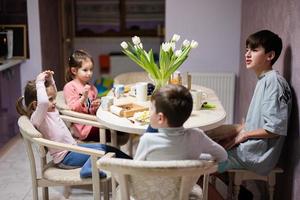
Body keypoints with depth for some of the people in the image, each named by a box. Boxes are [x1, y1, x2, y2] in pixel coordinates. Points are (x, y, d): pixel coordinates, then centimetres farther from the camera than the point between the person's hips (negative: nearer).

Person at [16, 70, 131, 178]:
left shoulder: (52, 111, 9)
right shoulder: (36, 117, -18)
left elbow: (52, 94, 28)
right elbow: (43, 102, -41)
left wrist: (50, 79, 11)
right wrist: (39, 83, -28)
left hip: (73, 147, 10)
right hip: (65, 157, -10)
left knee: (106, 148, 7)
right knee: (99, 151, -22)